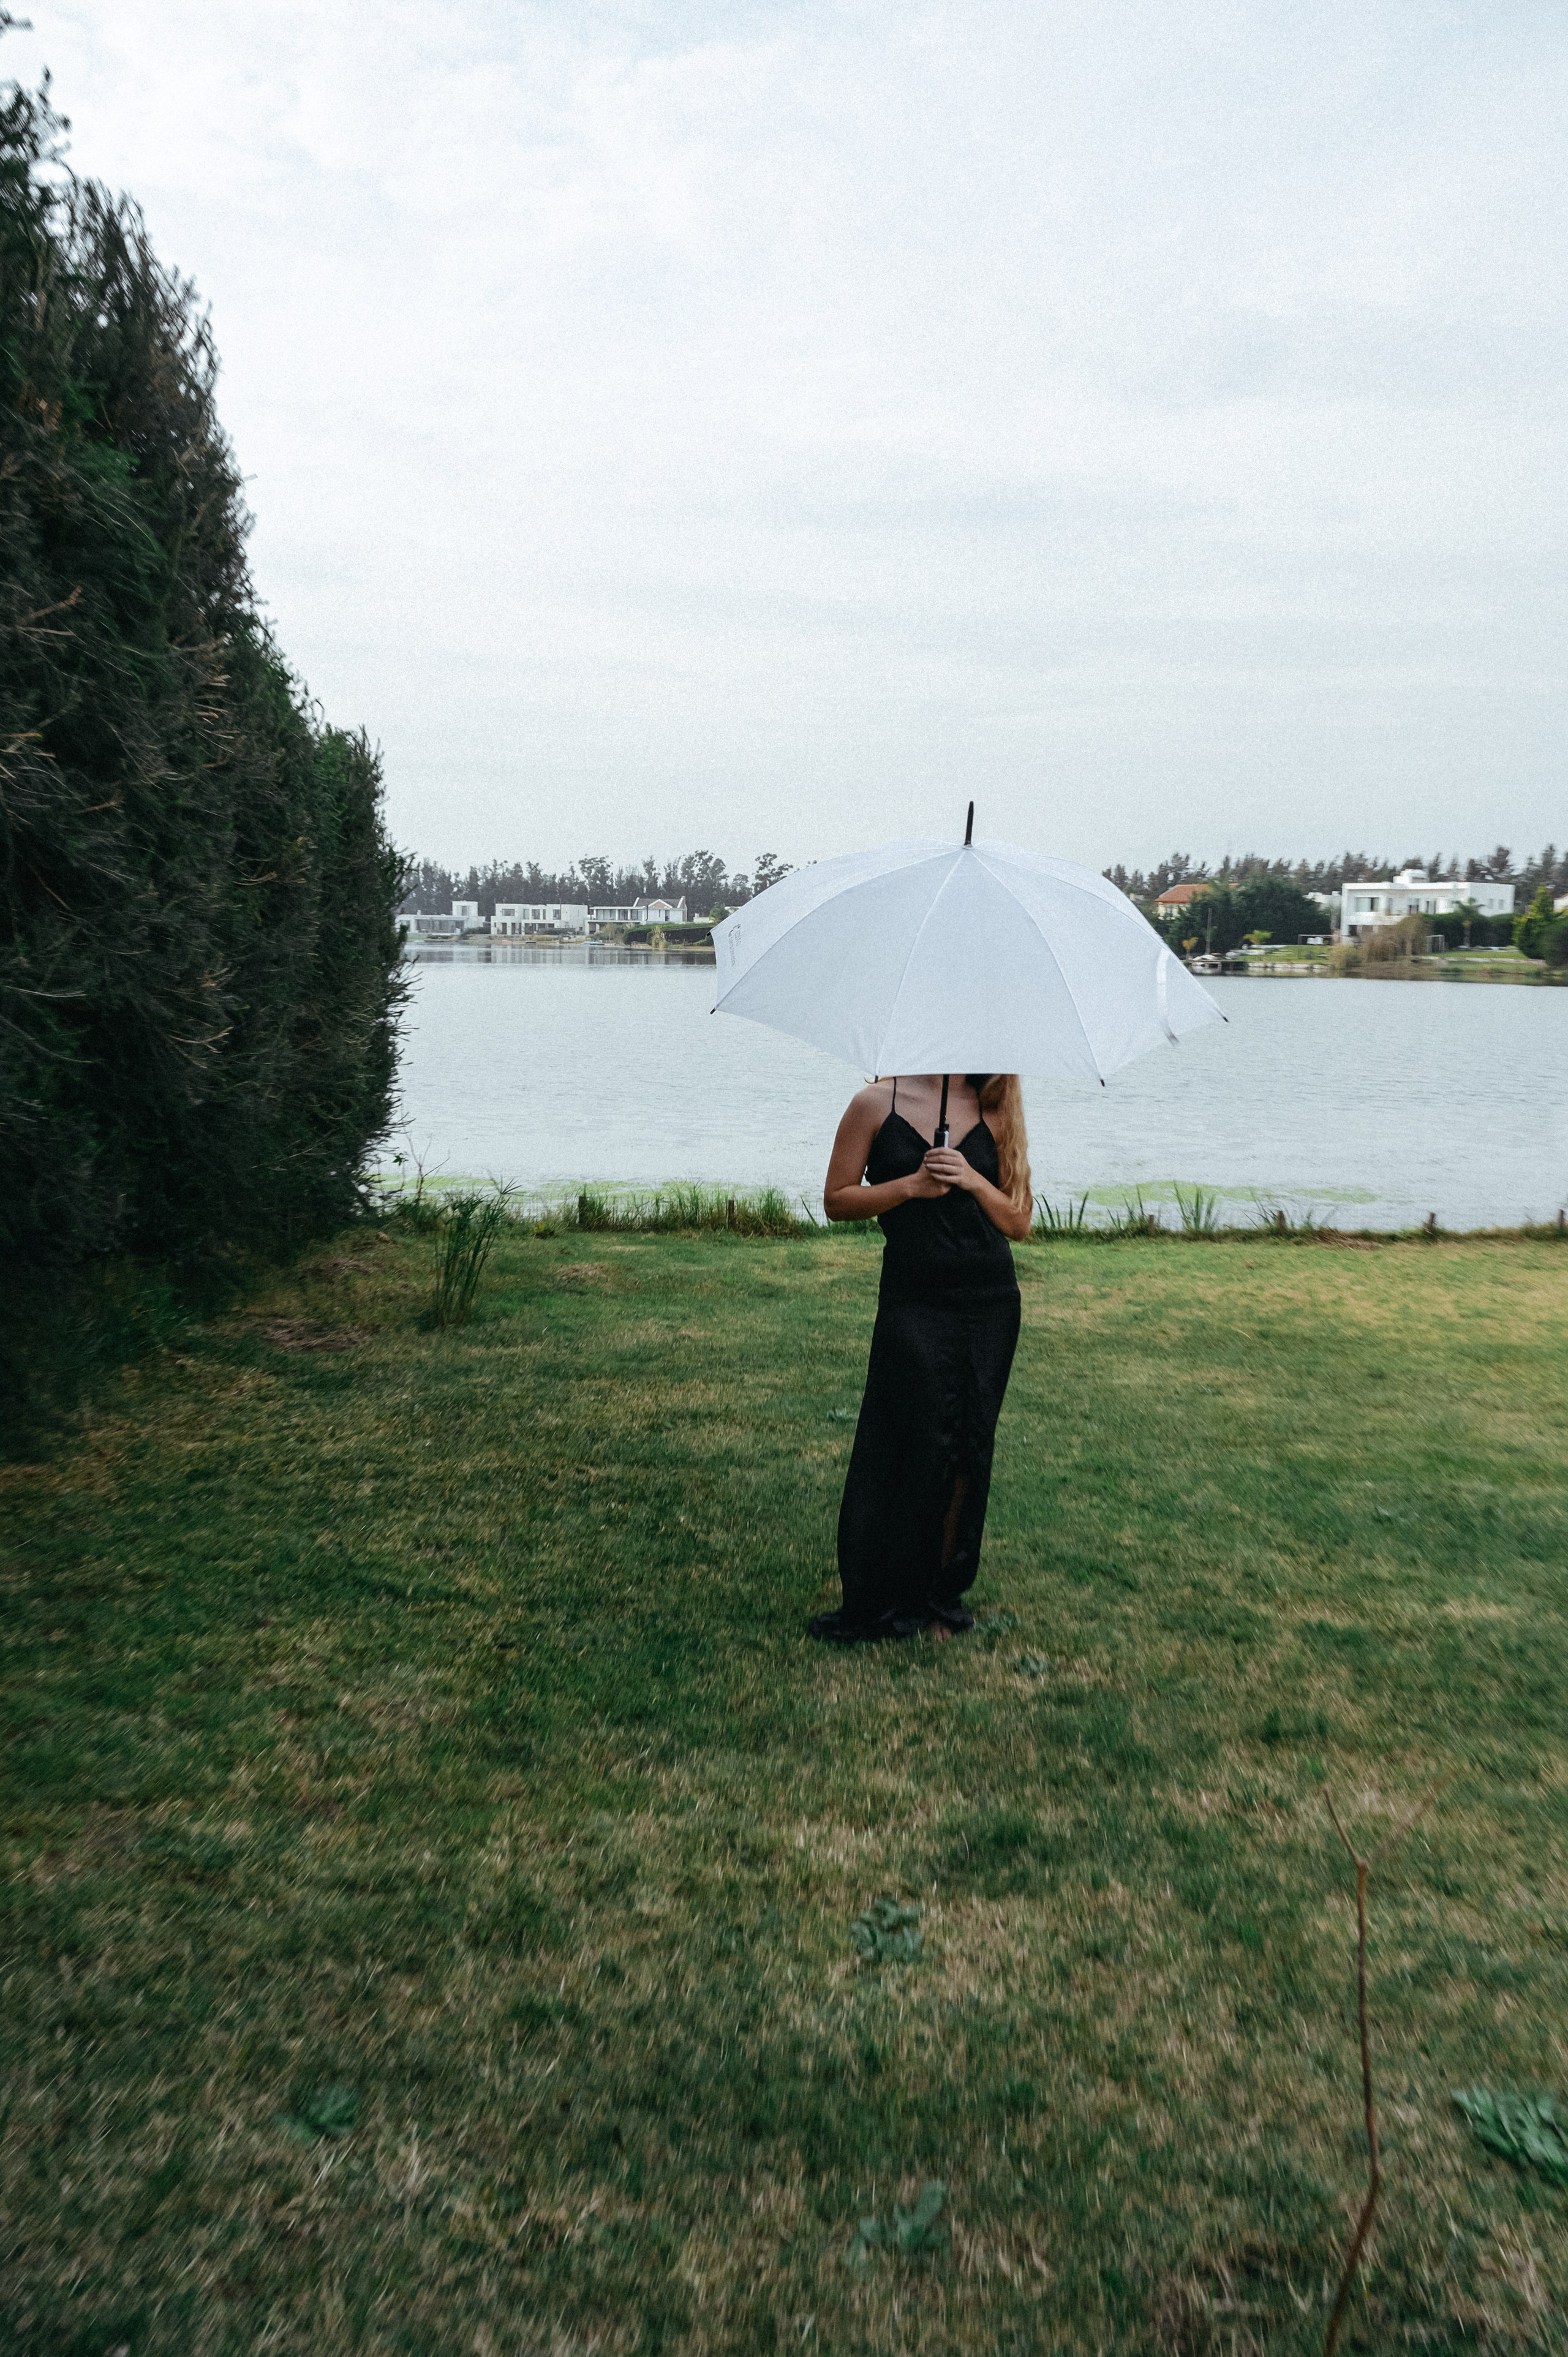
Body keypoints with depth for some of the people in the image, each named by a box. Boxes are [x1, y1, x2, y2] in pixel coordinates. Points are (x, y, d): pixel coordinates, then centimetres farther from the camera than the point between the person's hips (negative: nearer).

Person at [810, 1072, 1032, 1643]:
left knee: (968, 1449, 7)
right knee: (910, 1447, -4)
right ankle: (875, 1604, 8)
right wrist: (911, 1185, -12)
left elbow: (1020, 1220, 6)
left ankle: (943, 1592, 21)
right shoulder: (876, 1104, 1)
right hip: (912, 1301, -3)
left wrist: (972, 1180, -11)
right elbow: (837, 1200, 1)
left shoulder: (995, 1113, 8)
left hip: (989, 1303, 3)